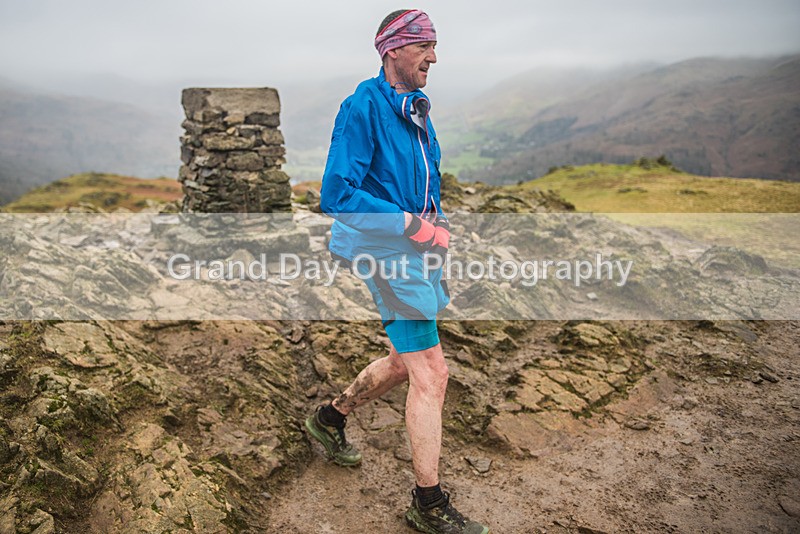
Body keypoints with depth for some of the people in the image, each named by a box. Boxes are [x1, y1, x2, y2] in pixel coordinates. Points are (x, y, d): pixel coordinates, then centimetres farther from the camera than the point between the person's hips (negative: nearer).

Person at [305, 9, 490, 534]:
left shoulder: (417, 110, 13)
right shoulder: (364, 106, -14)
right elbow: (336, 195, -21)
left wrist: (440, 224, 7)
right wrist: (413, 225, -22)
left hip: (416, 253, 9)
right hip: (387, 253, -9)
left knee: (406, 362, 21)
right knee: (431, 374, -6)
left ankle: (331, 417, 44)